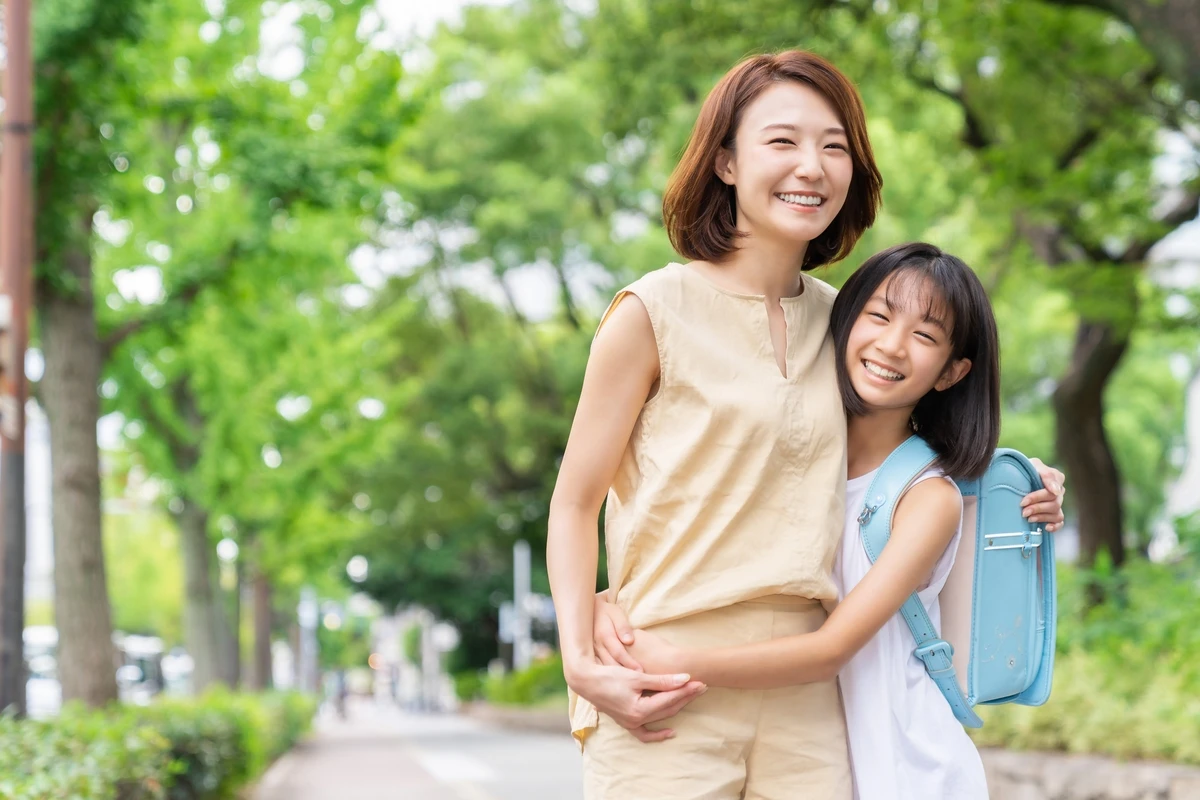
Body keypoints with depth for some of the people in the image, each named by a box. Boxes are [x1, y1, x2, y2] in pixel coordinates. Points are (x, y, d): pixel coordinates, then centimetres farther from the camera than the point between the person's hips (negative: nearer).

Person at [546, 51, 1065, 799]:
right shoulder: (655, 313, -3)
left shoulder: (838, 319, 11)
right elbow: (575, 504, -1)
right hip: (665, 697, -4)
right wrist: (582, 662, -14)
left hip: (805, 702, 4)